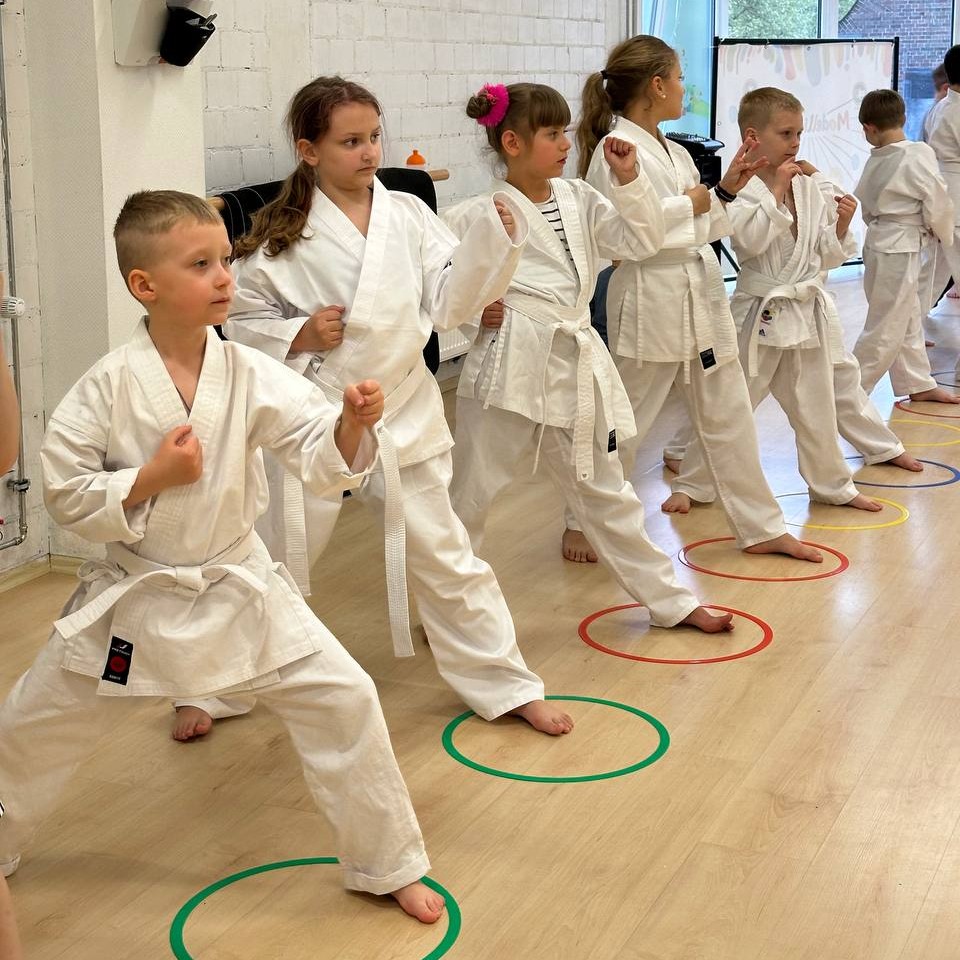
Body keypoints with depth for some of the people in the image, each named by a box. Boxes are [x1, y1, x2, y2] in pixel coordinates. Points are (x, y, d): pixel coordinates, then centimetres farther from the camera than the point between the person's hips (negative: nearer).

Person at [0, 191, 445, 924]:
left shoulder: (251, 375, -9)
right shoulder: (109, 387, -14)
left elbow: (322, 460, -14)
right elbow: (65, 493, -10)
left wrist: (352, 424, -35)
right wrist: (149, 478, -23)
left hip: (239, 588, 1)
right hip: (136, 596, -1)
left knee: (344, 700, -5)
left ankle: (388, 865, 15)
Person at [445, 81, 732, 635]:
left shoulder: (579, 200, 9)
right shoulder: (478, 216, -6)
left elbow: (642, 241, 5)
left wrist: (629, 179, -5)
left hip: (578, 366, 5)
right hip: (510, 365, -5)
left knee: (606, 493, 17)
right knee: (472, 496, 4)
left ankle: (670, 600, 26)